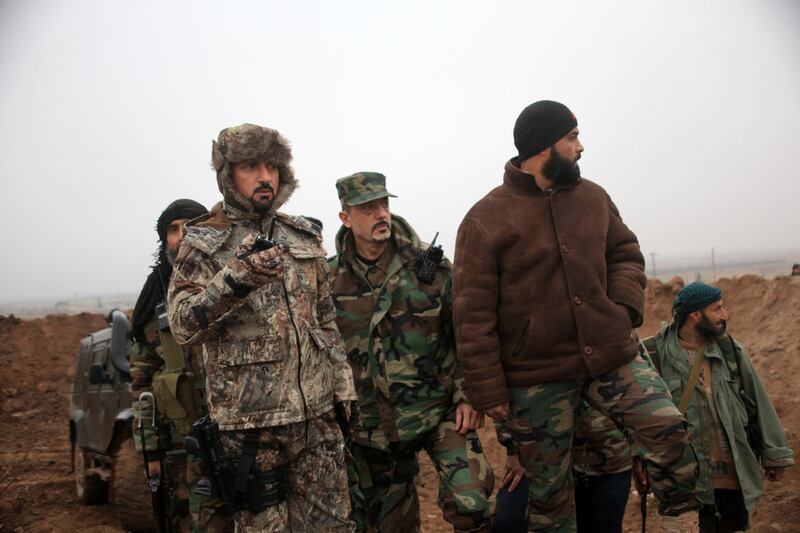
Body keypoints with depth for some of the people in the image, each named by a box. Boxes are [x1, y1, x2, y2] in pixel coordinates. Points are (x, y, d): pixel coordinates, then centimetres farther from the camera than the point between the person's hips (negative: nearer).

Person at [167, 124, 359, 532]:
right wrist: (234, 279, -31)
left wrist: (343, 386, 13)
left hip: (318, 413, 4)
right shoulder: (204, 244, -3)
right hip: (250, 421, -4)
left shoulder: (304, 237, 10)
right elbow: (182, 323, -15)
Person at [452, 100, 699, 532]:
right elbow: (472, 314, -10)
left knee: (668, 428, -9)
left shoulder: (592, 197, 5)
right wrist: (488, 390, -10)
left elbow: (625, 252, 17)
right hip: (537, 376, -3)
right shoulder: (485, 219, -9)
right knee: (548, 486, 8)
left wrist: (625, 306, -3)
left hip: (611, 355, 4)